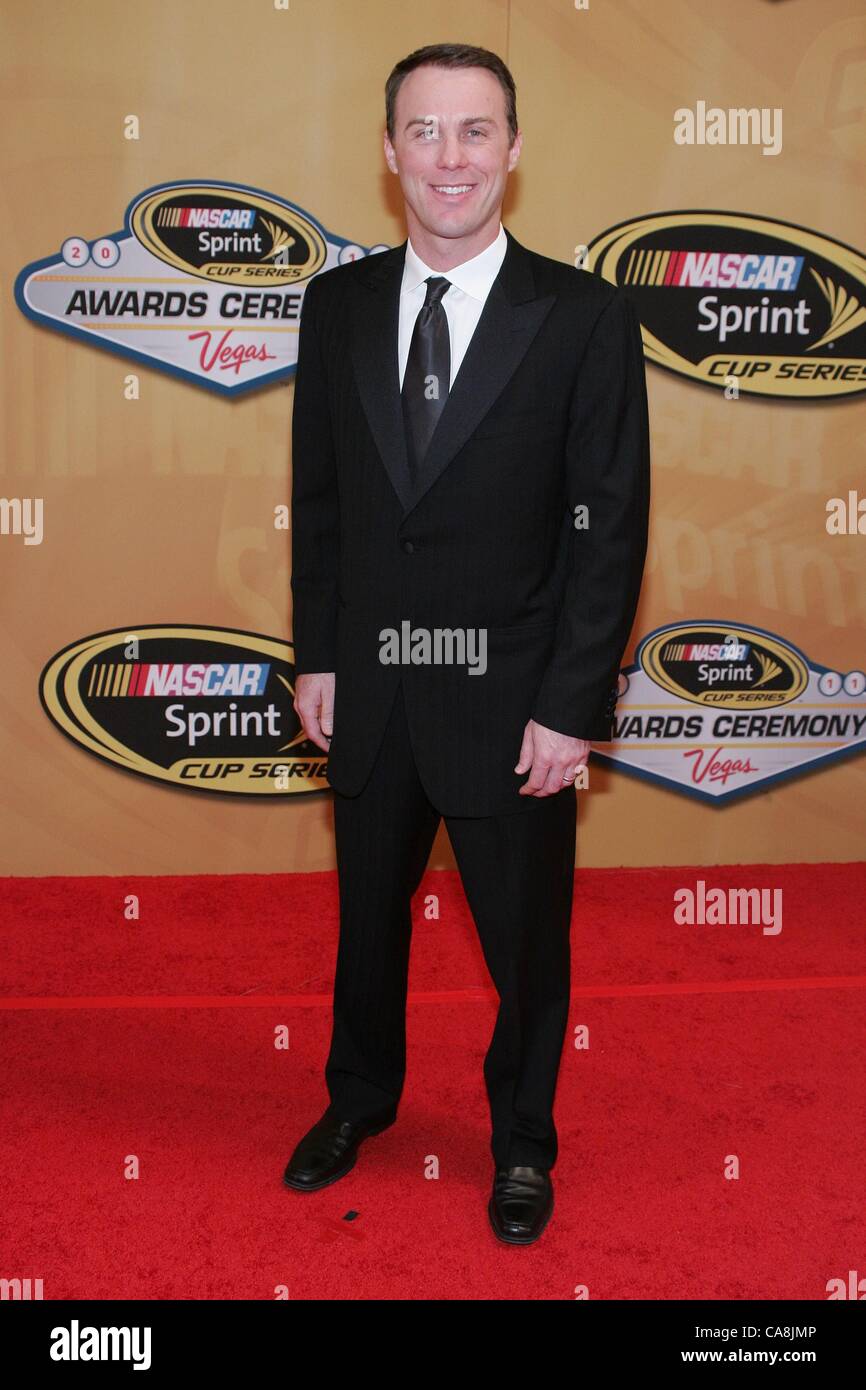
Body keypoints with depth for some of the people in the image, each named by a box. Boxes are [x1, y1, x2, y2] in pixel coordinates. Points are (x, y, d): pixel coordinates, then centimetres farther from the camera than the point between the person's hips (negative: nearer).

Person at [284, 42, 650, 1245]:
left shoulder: (586, 318, -11)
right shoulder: (338, 304, 1)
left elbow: (611, 530, -11)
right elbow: (317, 494, 7)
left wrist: (572, 708, -14)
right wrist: (317, 656, 3)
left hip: (510, 702, -3)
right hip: (369, 694, 3)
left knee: (526, 939, 14)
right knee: (368, 916, 22)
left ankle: (522, 1138, 40)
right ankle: (360, 1099, 48)